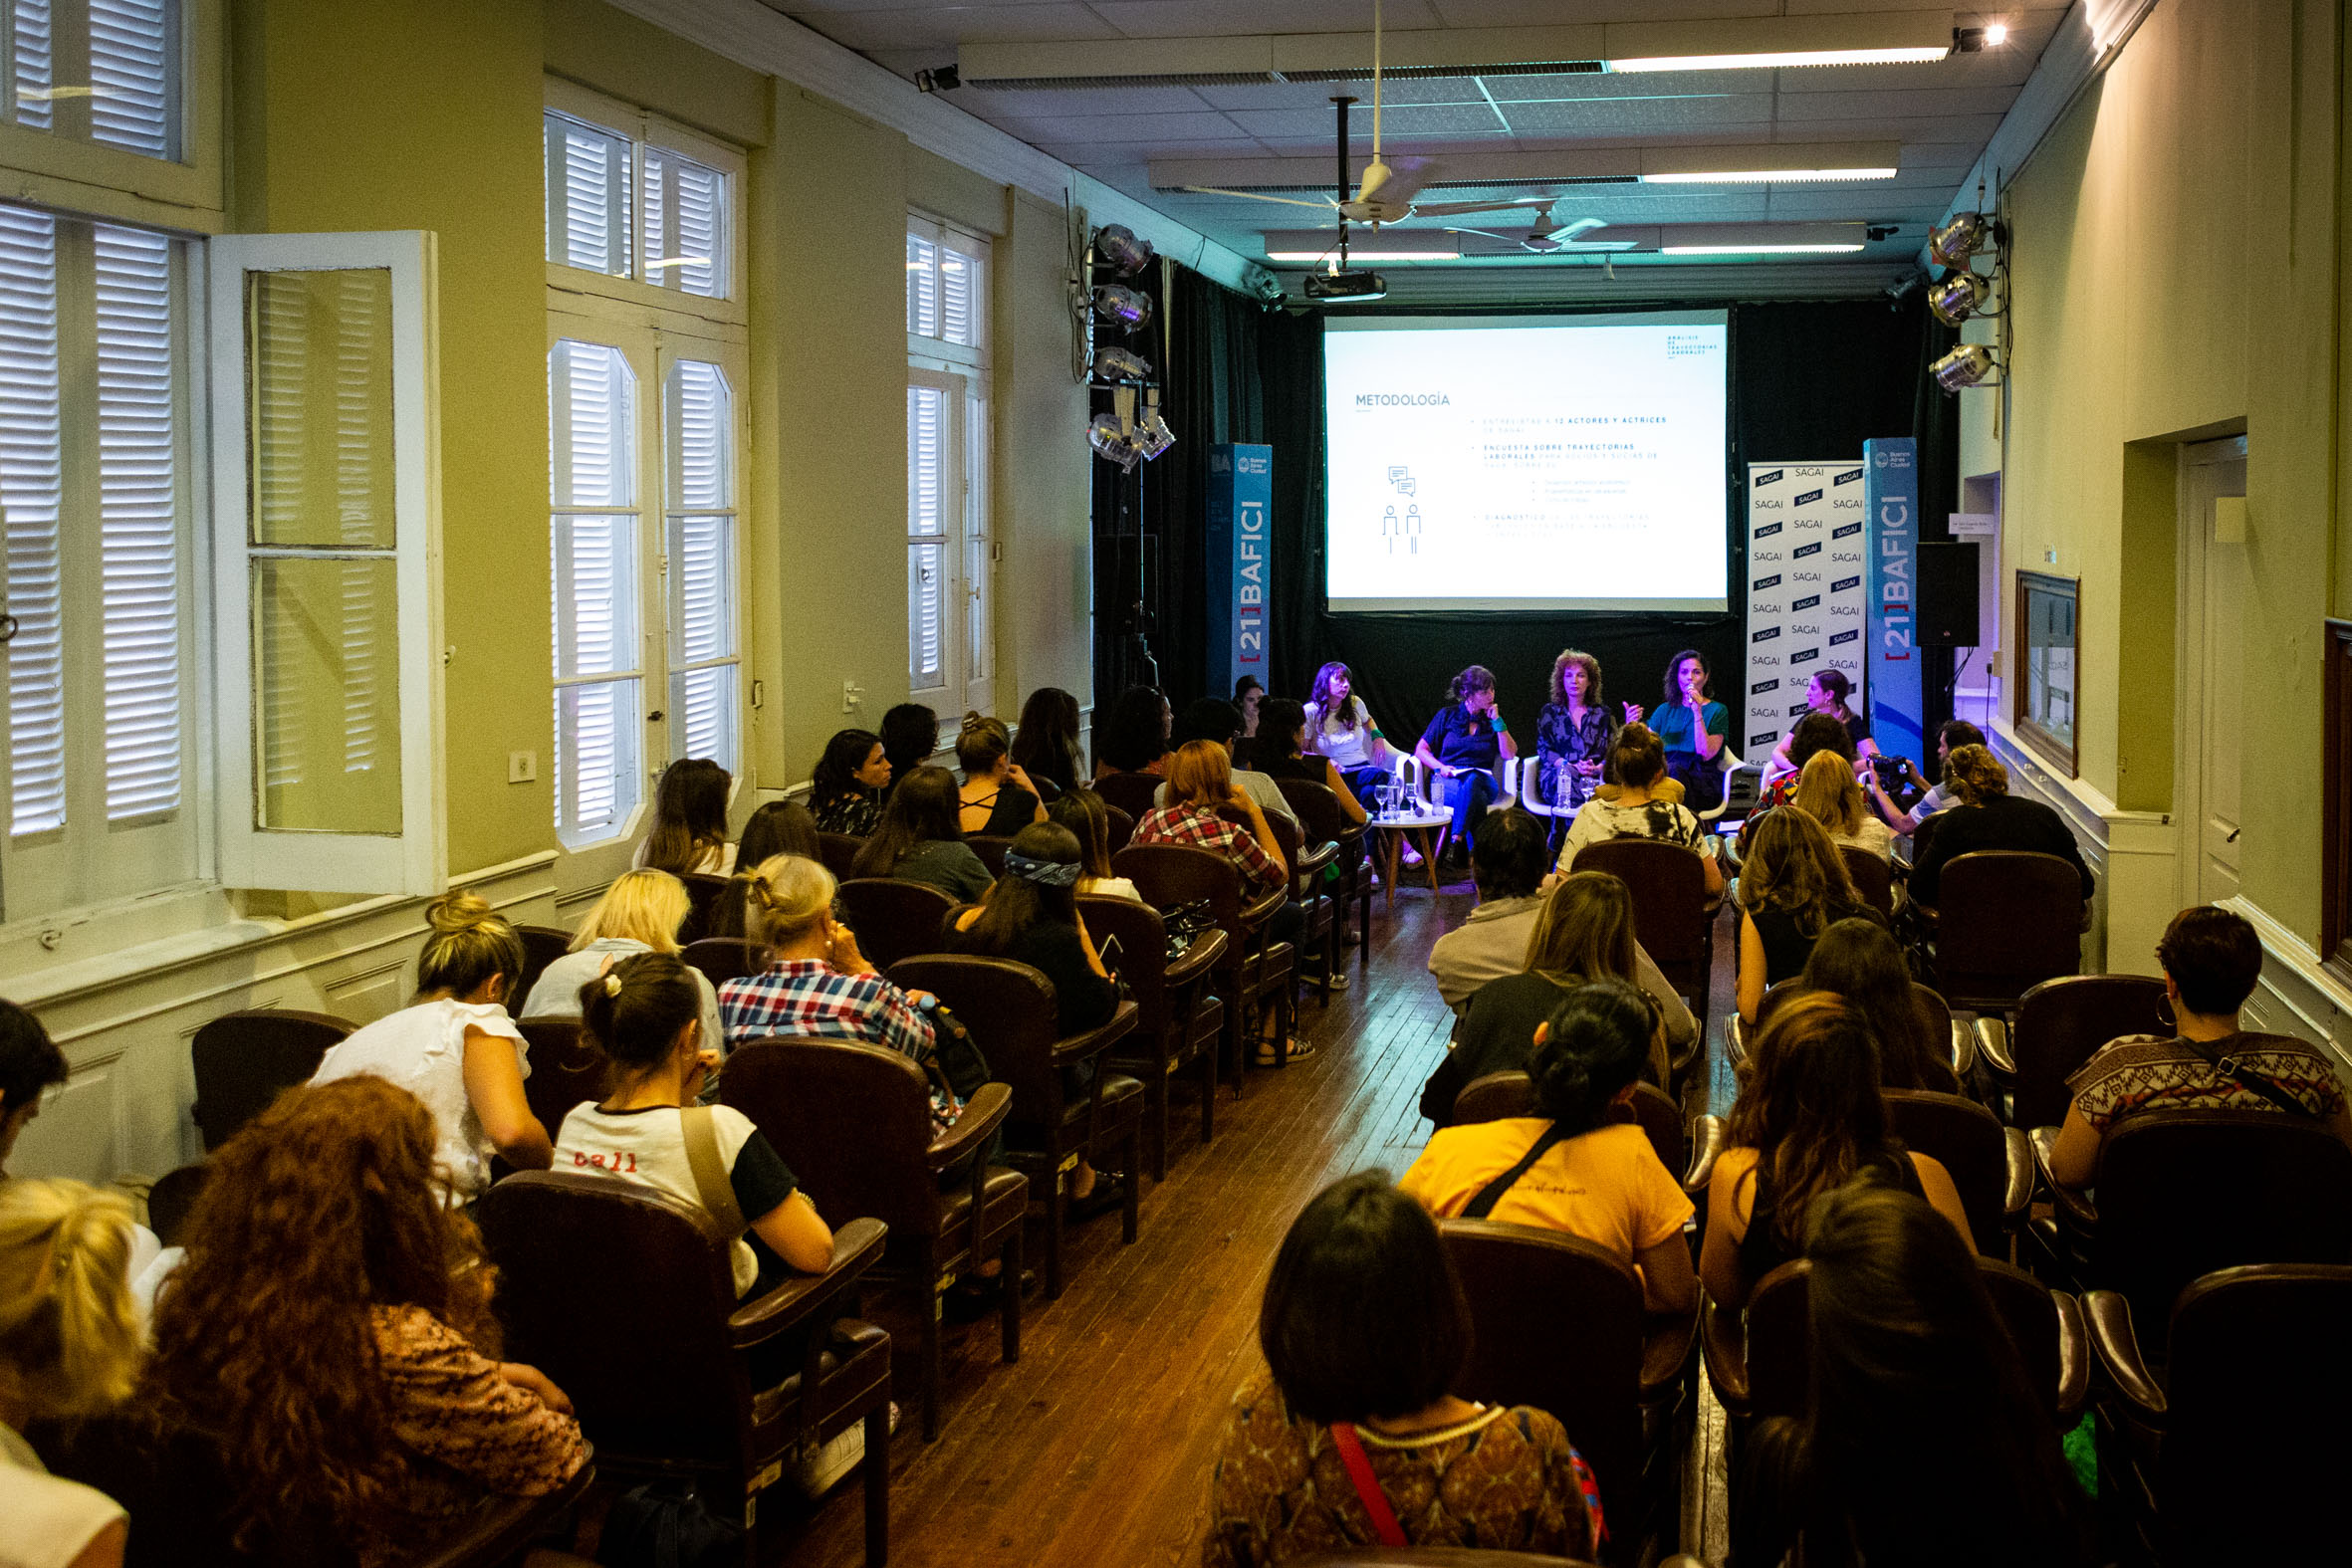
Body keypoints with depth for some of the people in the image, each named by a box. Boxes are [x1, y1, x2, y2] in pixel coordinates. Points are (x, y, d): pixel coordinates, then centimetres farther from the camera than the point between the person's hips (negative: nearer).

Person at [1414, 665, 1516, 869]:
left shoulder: (1493, 718, 15)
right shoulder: (1448, 715, 10)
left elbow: (1509, 754, 3)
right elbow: (1421, 749, 9)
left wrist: (1497, 722, -1)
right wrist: (1441, 767, -10)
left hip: (1481, 779, 1)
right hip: (1447, 781, -1)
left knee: (1471, 783, -40)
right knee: (1476, 798, -38)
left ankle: (1456, 841, -45)